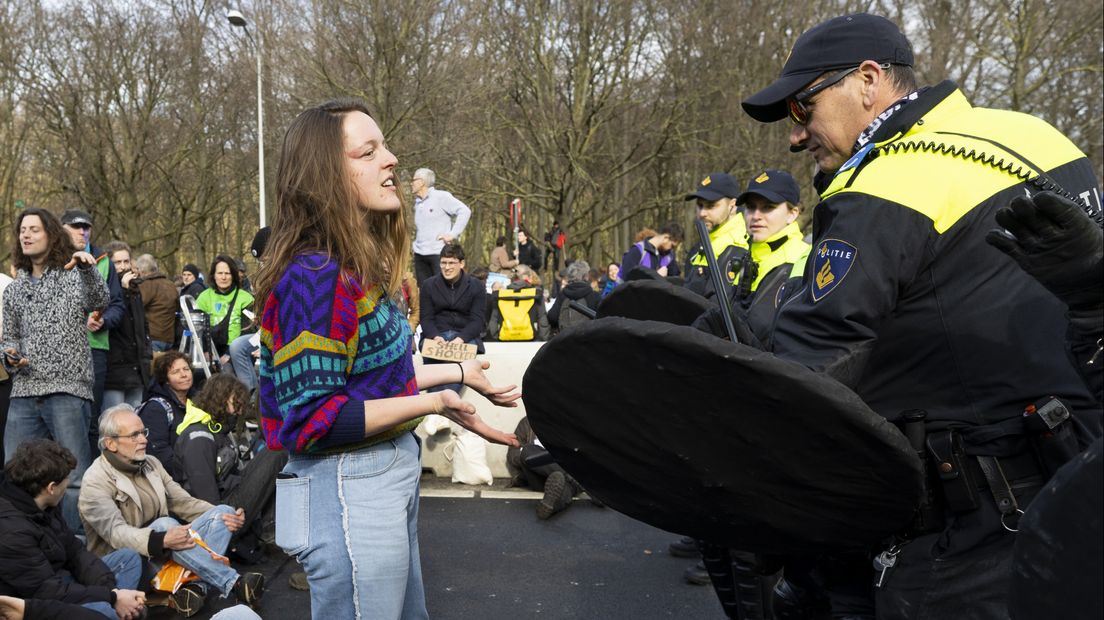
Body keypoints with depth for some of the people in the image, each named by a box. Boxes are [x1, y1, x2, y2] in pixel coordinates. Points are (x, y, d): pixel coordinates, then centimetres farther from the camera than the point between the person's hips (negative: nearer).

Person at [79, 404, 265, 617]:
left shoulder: (152, 463, 11)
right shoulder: (96, 482, -13)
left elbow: (183, 502, 7)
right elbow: (116, 533, -26)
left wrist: (224, 515, -12)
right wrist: (163, 540, -44)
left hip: (166, 547, 7)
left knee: (223, 512, -11)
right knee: (164, 523, -35)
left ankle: (196, 586, -34)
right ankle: (235, 584, -38)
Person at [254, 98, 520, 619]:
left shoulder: (359, 265, 7)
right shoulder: (316, 276, -21)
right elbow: (311, 417, -23)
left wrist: (456, 372, 13)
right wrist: (433, 402, -22)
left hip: (389, 474, 10)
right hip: (347, 489, -10)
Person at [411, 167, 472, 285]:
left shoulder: (441, 197, -6)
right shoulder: (417, 201, 16)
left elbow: (465, 211, -10)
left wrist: (453, 234, -12)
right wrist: (415, 231, 11)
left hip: (439, 253, -7)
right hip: (419, 253, 7)